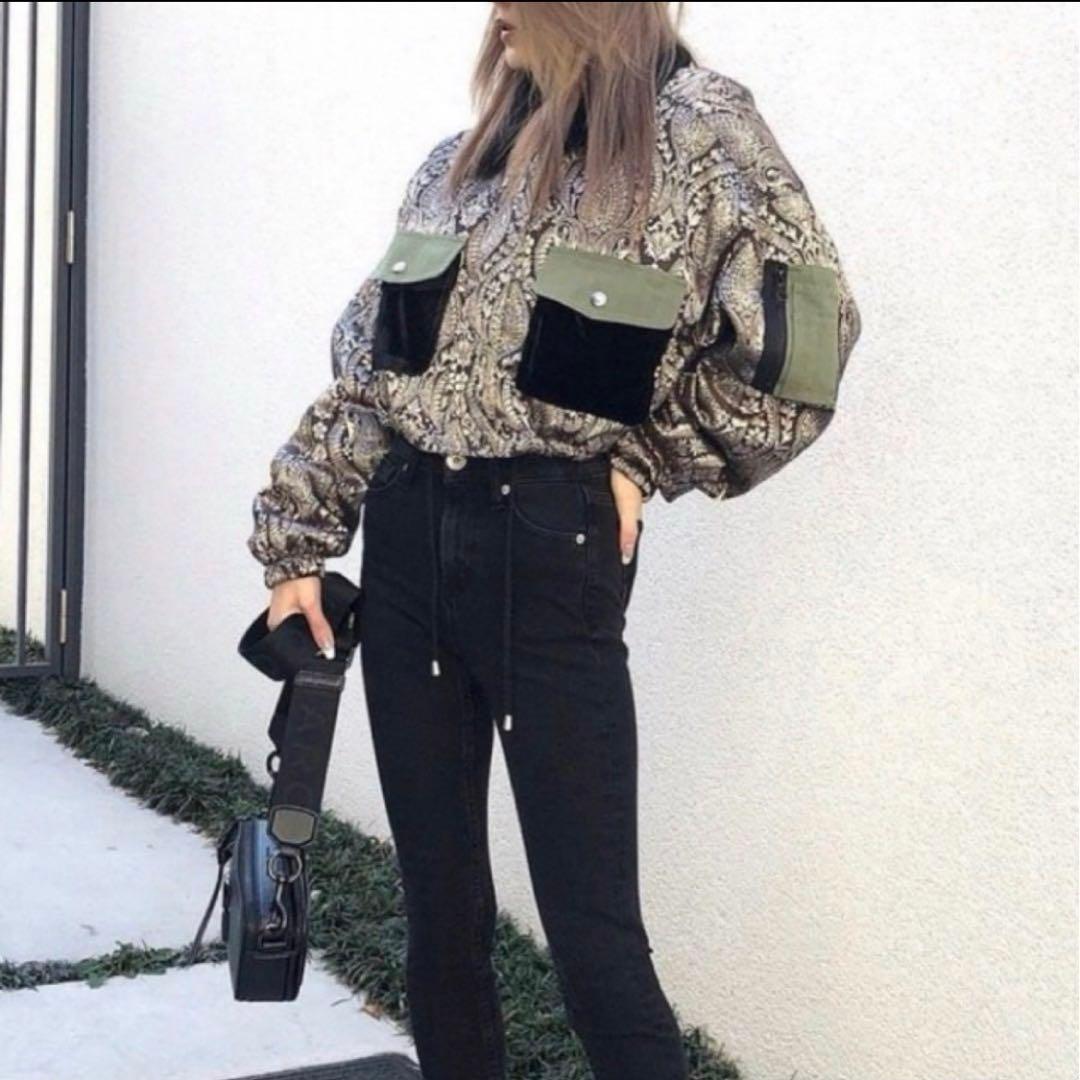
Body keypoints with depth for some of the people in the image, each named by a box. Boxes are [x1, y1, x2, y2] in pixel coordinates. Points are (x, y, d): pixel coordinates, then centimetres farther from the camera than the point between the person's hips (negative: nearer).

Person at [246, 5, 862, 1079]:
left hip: (554, 548, -5)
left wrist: (648, 459, -3)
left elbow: (798, 337, -4)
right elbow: (364, 363, 12)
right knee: (437, 898, 13)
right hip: (407, 537, 6)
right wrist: (297, 543, 9)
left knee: (592, 929, -3)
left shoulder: (697, 126, -3)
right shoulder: (459, 157, 12)